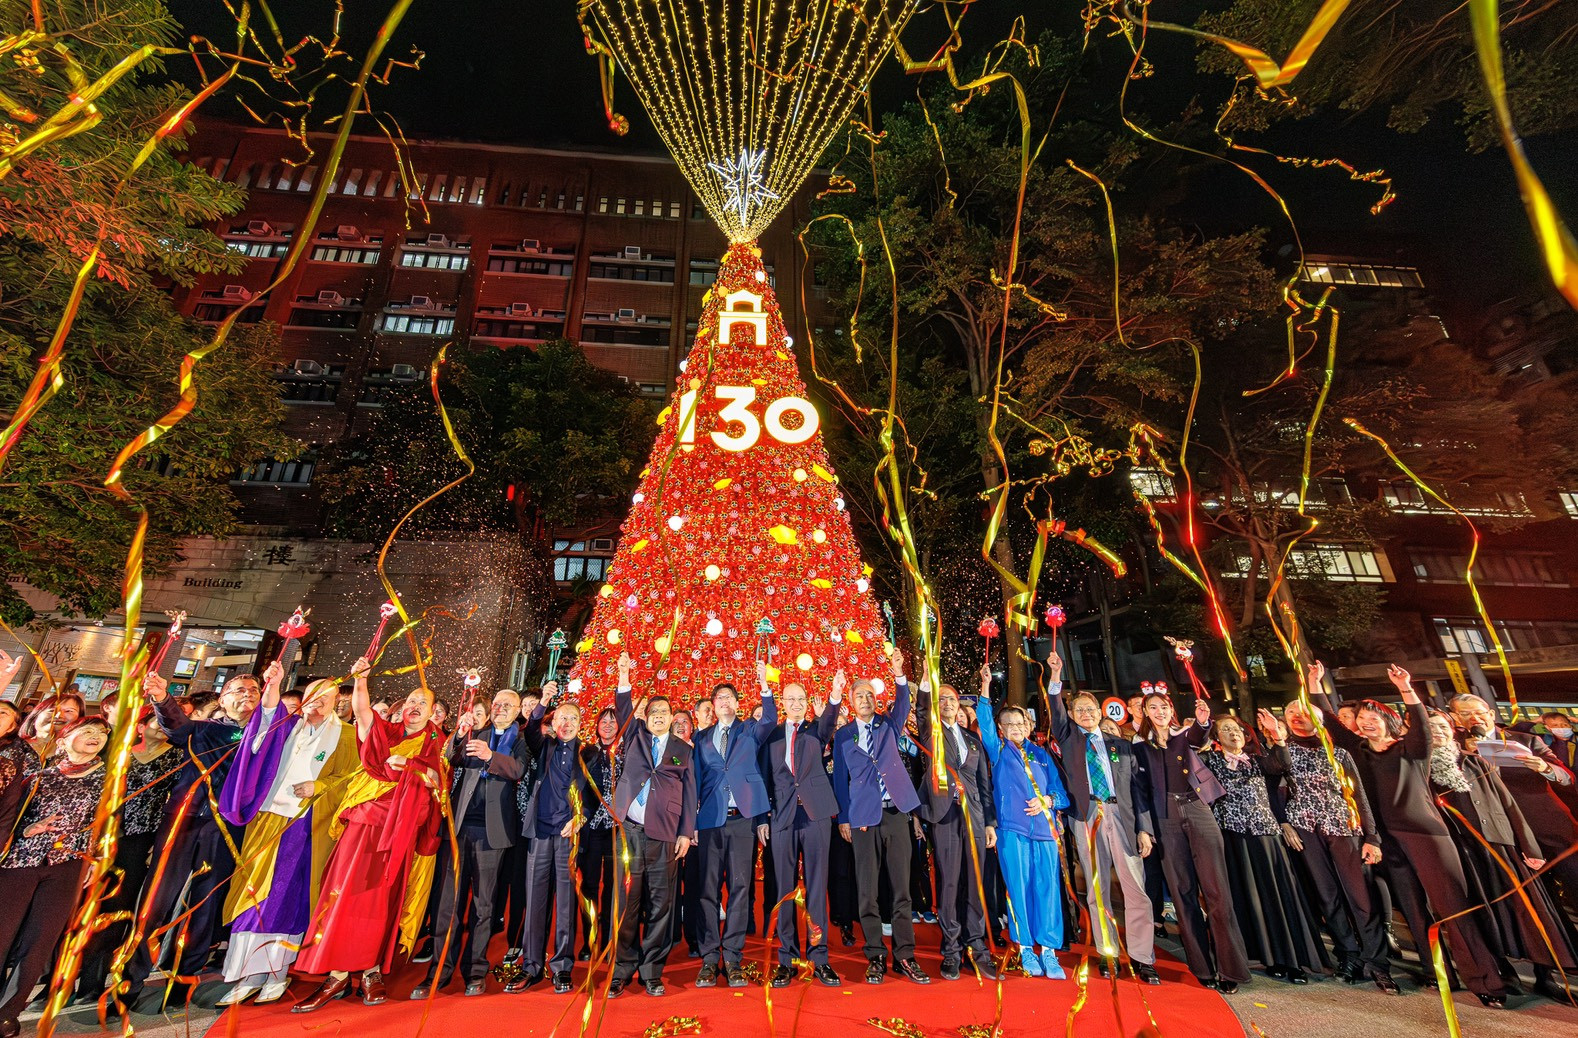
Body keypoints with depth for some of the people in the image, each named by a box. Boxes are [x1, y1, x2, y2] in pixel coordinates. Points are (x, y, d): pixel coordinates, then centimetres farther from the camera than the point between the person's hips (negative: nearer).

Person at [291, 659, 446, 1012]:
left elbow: (436, 780, -7)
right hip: (365, 823, 1)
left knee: (382, 901, 2)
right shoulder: (384, 732, 11)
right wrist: (360, 679, -22)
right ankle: (337, 975, 7)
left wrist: (406, 763, -18)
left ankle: (371, 973, 14)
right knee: (346, 895, -4)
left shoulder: (436, 745, 8)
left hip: (401, 833, -1)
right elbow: (362, 710, -8)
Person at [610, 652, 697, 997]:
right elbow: (623, 710, -4)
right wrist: (624, 676, -19)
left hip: (664, 835, 0)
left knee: (660, 905, 4)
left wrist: (686, 832, -1)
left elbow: (689, 794, 7)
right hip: (629, 830, 0)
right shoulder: (635, 737, 12)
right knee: (626, 902, 4)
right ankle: (622, 971, 17)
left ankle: (652, 972, 17)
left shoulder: (683, 751, 10)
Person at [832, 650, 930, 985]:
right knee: (867, 891, 4)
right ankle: (876, 956, 15)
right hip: (863, 817, 0)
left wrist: (899, 676, -26)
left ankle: (904, 955, 13)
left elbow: (903, 705, -10)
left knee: (901, 887, 4)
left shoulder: (889, 725, 9)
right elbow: (839, 778, 8)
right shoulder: (843, 735, 7)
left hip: (895, 812, 1)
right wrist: (843, 818, 2)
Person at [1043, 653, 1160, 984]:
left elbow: (1138, 788, 11)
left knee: (1135, 888, 0)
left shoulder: (1121, 745, 14)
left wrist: (1144, 828, 2)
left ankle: (1142, 957, 11)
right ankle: (1107, 954, 15)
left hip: (1121, 817, 1)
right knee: (1096, 889, 4)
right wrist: (1055, 676, -19)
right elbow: (1054, 711, -6)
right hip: (1087, 818, -1)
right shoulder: (1069, 739, 11)